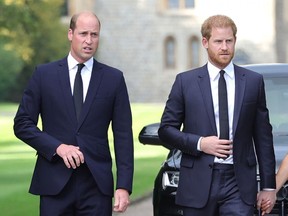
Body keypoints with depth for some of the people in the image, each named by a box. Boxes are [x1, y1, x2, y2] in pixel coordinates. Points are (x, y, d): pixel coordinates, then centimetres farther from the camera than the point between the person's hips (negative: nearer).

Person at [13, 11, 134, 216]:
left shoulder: (114, 78, 6)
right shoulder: (44, 74, 5)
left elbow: (123, 135, 4)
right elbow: (22, 123, 4)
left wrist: (124, 186, -4)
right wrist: (57, 147, -11)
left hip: (97, 184, 0)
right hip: (55, 183, 0)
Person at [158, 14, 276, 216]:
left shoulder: (253, 81, 7)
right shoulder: (185, 81, 5)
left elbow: (263, 136, 9)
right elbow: (166, 129, 6)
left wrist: (269, 185, 6)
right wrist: (199, 143, -11)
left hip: (239, 184, 0)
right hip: (198, 183, 0)